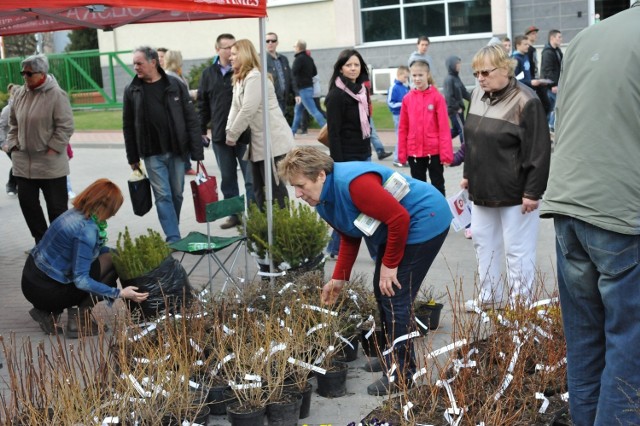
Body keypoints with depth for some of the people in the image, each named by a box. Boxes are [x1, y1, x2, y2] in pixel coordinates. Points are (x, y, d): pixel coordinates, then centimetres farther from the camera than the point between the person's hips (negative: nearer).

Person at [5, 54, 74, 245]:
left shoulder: (56, 94, -13)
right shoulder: (20, 94, 7)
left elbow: (65, 127, -14)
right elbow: (13, 123, 17)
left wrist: (52, 149, -16)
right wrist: (13, 145, 5)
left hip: (50, 163, -7)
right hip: (23, 161, 7)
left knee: (56, 206, 3)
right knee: (27, 202, 11)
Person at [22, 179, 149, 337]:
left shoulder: (75, 212, 3)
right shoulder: (86, 230, -24)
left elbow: (94, 248, 20)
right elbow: (80, 280, -25)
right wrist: (118, 293, -24)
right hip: (46, 291, -9)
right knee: (112, 262, -7)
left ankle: (49, 312, 14)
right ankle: (79, 321, -2)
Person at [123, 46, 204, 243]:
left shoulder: (175, 85, -2)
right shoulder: (131, 90, 2)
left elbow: (191, 119, -2)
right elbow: (128, 126, 7)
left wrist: (197, 152, -6)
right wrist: (133, 157, 7)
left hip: (177, 151, 0)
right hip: (152, 154, 0)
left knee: (177, 194, 8)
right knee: (163, 196, -3)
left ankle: (173, 232, 25)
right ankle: (173, 238, -1)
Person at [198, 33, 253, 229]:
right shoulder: (208, 73, 7)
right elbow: (203, 104, 12)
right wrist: (201, 130, 10)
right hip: (220, 135, 4)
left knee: (251, 177, 2)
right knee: (227, 178, 12)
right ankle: (234, 214, 24)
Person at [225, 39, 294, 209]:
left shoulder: (255, 77, -15)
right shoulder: (240, 79, 16)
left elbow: (247, 111, -20)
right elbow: (235, 107, 10)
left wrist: (232, 136, -12)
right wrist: (228, 130, -3)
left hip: (273, 140, -10)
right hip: (259, 141, 10)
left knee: (274, 186, -7)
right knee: (259, 187, 12)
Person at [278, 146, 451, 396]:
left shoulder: (352, 184, -31)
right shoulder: (322, 199, 1)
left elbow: (399, 218, -29)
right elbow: (350, 238, 13)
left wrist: (390, 265, -19)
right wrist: (339, 278, 6)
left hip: (425, 222, -10)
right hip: (396, 229, 10)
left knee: (396, 299, -10)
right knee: (381, 291, 15)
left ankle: (401, 373, 2)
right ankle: (393, 356, 33)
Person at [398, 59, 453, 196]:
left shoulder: (437, 97, -7)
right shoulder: (407, 99, 2)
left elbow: (444, 127, -9)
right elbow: (403, 128, 5)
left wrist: (446, 153, -11)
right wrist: (402, 153, 4)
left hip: (434, 151, -3)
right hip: (414, 152, 3)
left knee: (438, 186, 9)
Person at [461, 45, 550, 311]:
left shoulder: (525, 101, -18)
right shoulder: (477, 95, 6)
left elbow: (539, 151, -18)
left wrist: (532, 192, -19)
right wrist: (468, 174, 17)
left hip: (514, 191, -8)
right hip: (483, 189, 8)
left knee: (517, 249, 2)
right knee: (483, 242, 17)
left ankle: (519, 304, 13)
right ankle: (488, 296, 31)